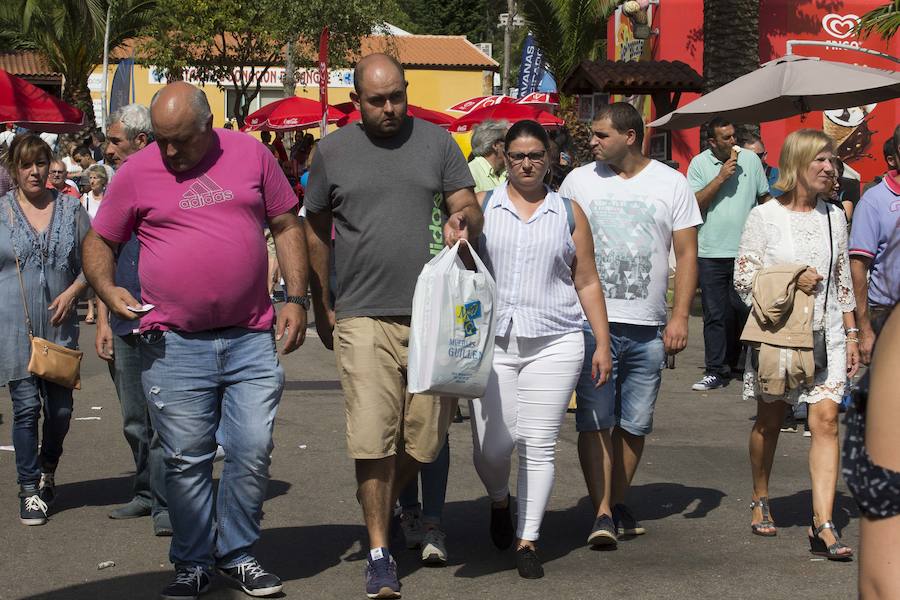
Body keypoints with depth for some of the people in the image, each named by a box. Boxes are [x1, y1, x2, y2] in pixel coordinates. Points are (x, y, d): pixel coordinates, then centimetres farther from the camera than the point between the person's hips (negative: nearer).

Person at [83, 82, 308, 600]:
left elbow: (287, 226, 11)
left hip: (251, 339, 1)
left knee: (254, 451, 0)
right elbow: (99, 242, 11)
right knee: (187, 459, 3)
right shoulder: (137, 172, 2)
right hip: (174, 345, -1)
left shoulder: (251, 155, 5)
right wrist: (107, 288, -9)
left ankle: (238, 552, 18)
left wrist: (296, 298, 4)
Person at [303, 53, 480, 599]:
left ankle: (384, 505, 33)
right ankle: (379, 552, 2)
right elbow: (317, 232, 14)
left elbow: (471, 208, 5)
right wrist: (322, 307, 14)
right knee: (373, 438, -8)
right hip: (364, 316, -1)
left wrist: (462, 220, -20)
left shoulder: (437, 142, 7)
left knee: (425, 437, 6)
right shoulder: (332, 151, 7)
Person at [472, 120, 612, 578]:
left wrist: (603, 343, 7)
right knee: (493, 445, -5)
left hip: (553, 344, 0)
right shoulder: (481, 208, 9)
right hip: (492, 341, 0)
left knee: (538, 446, -3)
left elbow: (587, 283, 11)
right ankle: (499, 502, 28)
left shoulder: (568, 213, 11)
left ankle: (527, 540, 9)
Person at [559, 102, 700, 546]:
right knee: (595, 421, -8)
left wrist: (679, 317, -4)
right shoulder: (579, 181, 6)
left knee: (635, 423, 8)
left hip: (648, 327, 1)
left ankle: (619, 503, 22)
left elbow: (687, 254, 5)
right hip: (591, 322, -1)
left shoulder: (671, 184, 5)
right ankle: (602, 514, -8)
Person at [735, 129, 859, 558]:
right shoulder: (764, 216, -3)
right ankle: (760, 502, 32)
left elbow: (843, 281, 15)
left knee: (826, 420, -10)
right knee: (769, 420, 10)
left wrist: (852, 334, 11)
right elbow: (744, 277, -3)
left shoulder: (833, 217, 9)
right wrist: (791, 283, -16)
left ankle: (823, 524, -13)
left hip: (826, 336, 2)